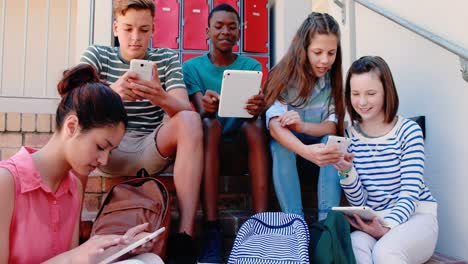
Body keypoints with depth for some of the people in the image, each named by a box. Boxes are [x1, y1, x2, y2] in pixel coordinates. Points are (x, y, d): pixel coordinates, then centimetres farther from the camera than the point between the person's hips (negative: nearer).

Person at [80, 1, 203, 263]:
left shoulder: (167, 58, 4)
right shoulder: (96, 55, 4)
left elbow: (184, 110, -11)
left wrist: (160, 97, -35)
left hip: (151, 149, 1)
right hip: (107, 148, 0)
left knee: (190, 120, -27)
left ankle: (185, 235, -32)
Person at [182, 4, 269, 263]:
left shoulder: (252, 66, 7)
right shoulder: (192, 66, 5)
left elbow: (254, 108, -10)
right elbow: (201, 109, -10)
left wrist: (258, 107, -37)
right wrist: (206, 107, -37)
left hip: (242, 136, 1)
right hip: (210, 136, -1)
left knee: (256, 124, -32)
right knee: (209, 123, -34)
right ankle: (211, 230, -42)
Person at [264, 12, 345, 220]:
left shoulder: (333, 79, -9)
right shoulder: (284, 75, -19)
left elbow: (332, 126, -16)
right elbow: (275, 125, -34)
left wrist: (303, 126, -39)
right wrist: (306, 151, -54)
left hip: (319, 145, 2)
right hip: (286, 146, -2)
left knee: (331, 143, -28)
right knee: (280, 144, -33)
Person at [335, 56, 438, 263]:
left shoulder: (409, 130, -7)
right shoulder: (348, 136, 0)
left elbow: (410, 195, -11)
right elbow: (359, 203, -3)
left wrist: (386, 227, -29)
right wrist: (346, 171, -22)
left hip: (415, 215, -2)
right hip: (371, 220, 2)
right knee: (355, 246, -31)